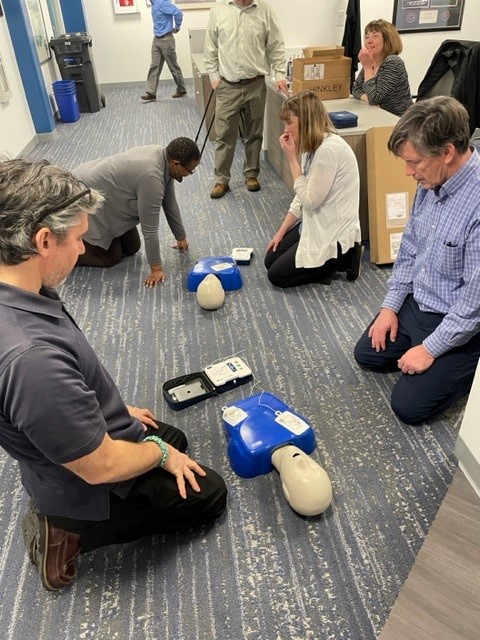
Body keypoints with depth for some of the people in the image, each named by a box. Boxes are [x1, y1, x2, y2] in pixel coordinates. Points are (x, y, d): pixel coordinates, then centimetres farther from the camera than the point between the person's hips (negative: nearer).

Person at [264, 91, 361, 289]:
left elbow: (309, 201, -23)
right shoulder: (314, 146, 6)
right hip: (315, 225, 10)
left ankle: (341, 259, 2)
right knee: (270, 260, 11)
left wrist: (292, 158, -19)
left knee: (277, 275, -5)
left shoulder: (329, 149, -25)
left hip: (333, 234, -10)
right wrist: (281, 232, 7)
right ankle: (335, 257, 12)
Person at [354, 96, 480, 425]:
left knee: (409, 405, -6)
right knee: (367, 353, 16)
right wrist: (391, 305, 5)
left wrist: (430, 349, -17)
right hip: (415, 303, 8)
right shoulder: (431, 182, -5)